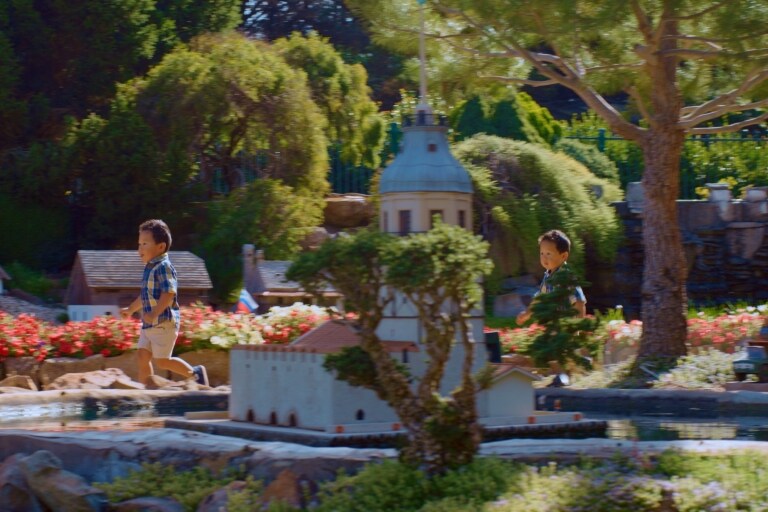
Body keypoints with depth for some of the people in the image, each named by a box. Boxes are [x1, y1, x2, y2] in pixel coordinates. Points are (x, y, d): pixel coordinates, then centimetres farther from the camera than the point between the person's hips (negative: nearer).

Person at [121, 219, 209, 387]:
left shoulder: (163, 267, -15)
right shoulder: (149, 268, 14)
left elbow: (169, 293, -26)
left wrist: (154, 313, -34)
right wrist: (130, 309, 34)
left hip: (164, 324, -9)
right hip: (149, 324, 9)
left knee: (162, 361, -4)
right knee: (142, 356, 5)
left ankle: (195, 373, 13)